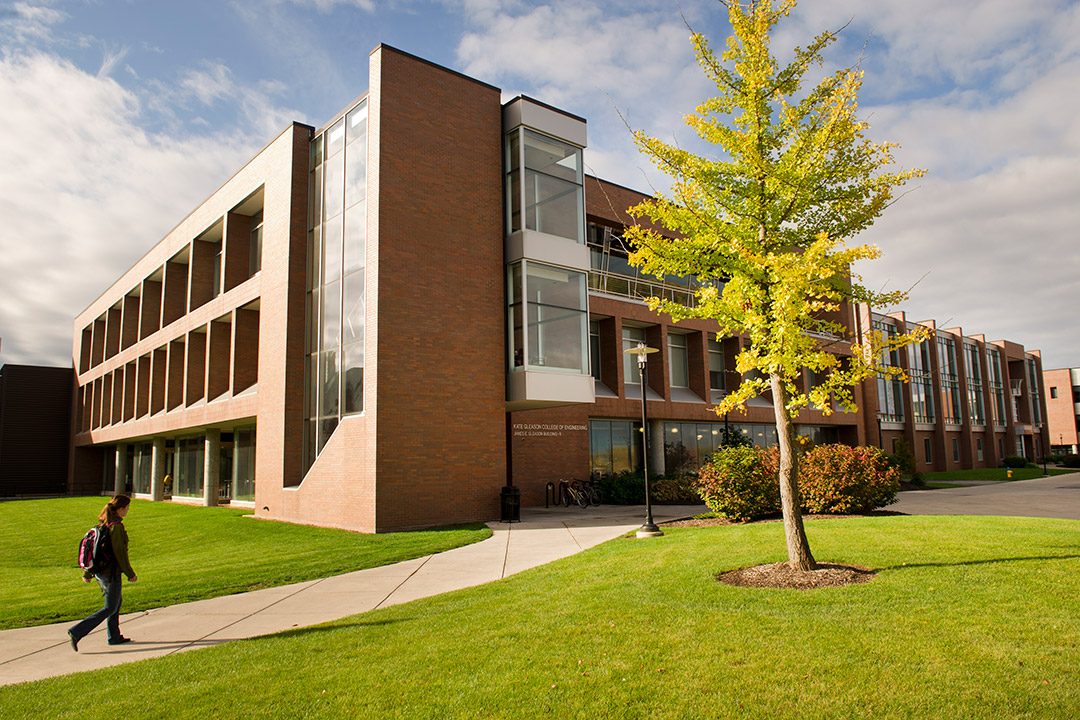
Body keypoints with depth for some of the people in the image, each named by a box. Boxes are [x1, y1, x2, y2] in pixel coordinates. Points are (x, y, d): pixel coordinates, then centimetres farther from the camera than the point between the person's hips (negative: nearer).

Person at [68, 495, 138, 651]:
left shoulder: (103, 523, 6)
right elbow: (120, 552, -20)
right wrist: (130, 574, -13)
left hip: (100, 571, 9)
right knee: (110, 608, 2)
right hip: (111, 572, -9)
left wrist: (87, 573, 19)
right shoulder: (116, 526, -20)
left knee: (117, 602, 20)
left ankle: (114, 637, 29)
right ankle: (77, 632, -2)